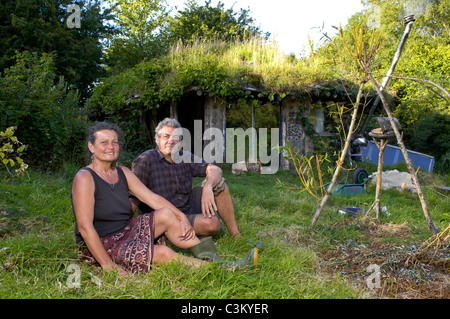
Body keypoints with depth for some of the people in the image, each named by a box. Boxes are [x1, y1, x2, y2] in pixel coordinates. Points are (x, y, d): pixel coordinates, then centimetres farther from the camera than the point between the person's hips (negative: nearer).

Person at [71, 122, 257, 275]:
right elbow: (85, 227, -21)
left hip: (126, 231, 7)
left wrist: (182, 217, -10)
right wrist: (109, 267, -25)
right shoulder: (84, 178, -16)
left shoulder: (122, 173, 6)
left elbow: (152, 198, 3)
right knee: (163, 253, -24)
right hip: (100, 245, -7)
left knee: (166, 214, -11)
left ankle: (213, 260, -14)